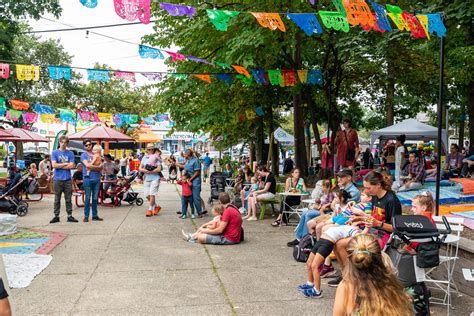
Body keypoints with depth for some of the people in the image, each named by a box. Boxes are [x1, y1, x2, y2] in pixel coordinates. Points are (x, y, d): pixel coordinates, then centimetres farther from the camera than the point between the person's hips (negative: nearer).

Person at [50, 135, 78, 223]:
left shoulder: (70, 153, 7)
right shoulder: (54, 153, 4)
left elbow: (71, 166, -4)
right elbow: (54, 165, -8)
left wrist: (59, 166, -6)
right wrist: (65, 164, -5)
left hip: (67, 179, 1)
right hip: (58, 179, -1)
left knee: (68, 199, 6)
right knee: (57, 199, 5)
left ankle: (70, 216, 11)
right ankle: (56, 216, 12)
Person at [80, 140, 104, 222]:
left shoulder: (96, 155, 13)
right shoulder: (83, 155, 2)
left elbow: (101, 167, 5)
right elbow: (87, 165, -14)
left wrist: (91, 167, -9)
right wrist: (97, 167, -5)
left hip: (97, 179, 4)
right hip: (88, 179, -4)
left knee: (95, 198, 9)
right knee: (87, 198, -1)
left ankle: (95, 215, 16)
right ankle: (86, 216, 5)